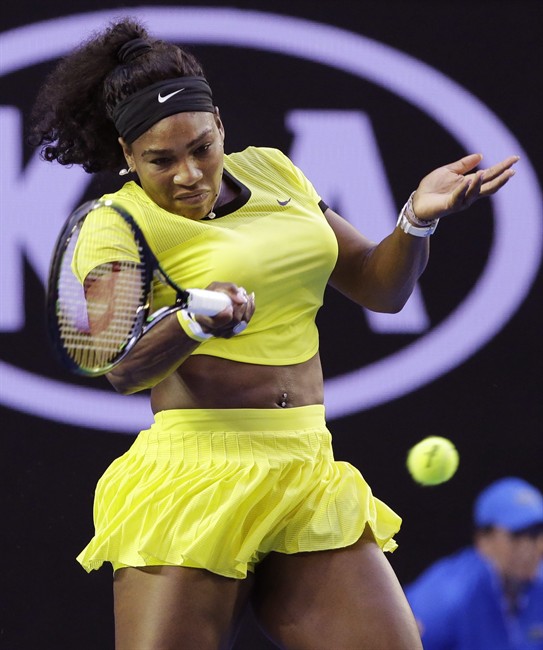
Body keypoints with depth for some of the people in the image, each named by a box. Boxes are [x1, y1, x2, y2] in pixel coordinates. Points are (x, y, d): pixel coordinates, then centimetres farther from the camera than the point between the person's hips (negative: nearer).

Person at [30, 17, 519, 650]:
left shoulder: (268, 171, 12)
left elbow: (379, 287, 18)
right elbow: (123, 370, -20)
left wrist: (419, 217, -1)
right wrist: (196, 323, -39)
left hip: (311, 481, 5)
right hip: (191, 484, -5)